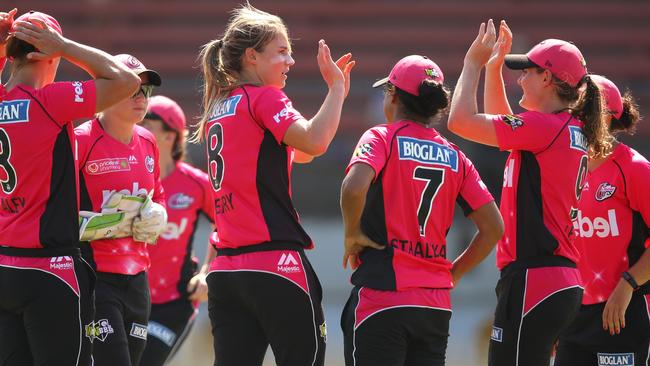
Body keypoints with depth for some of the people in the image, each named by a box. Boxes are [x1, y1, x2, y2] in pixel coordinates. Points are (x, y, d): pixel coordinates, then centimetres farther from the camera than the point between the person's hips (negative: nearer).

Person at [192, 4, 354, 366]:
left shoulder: (219, 108, 19)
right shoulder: (264, 98, -5)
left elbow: (300, 153, 27)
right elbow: (313, 142, -23)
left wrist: (337, 92, 22)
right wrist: (336, 89, -11)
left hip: (226, 271, 8)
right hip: (276, 265, -8)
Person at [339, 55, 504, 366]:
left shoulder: (381, 138, -2)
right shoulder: (454, 156, 11)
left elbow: (354, 186, -23)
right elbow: (493, 227, 8)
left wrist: (352, 233, -7)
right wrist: (452, 274, 16)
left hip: (382, 298, -5)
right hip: (437, 306, 5)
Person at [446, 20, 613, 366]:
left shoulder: (547, 127, -13)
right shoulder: (571, 130, 16)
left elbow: (461, 121, -14)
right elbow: (499, 125, 34)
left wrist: (473, 64, 0)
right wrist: (493, 68, 29)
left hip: (533, 280, -10)